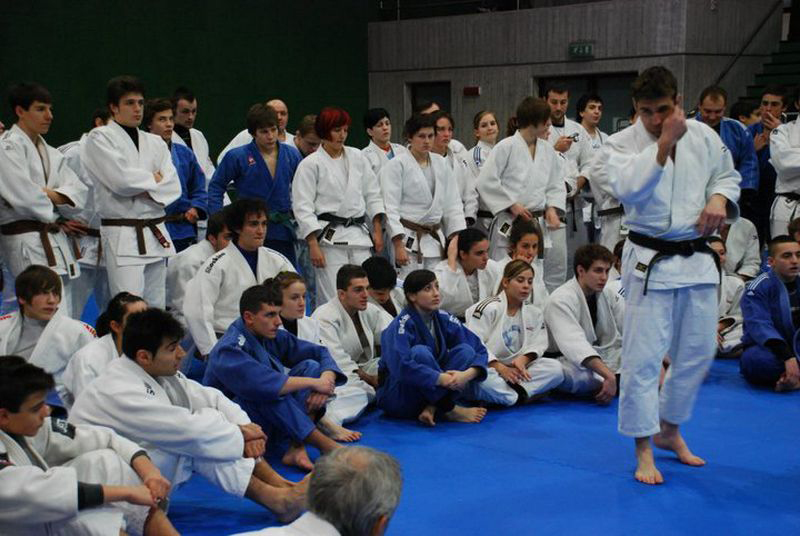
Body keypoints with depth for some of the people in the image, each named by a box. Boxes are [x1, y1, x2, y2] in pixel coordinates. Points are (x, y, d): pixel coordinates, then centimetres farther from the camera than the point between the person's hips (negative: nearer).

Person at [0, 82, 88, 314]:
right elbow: (23, 195, -17)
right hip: (28, 244, -8)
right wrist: (56, 218, -3)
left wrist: (49, 194, -12)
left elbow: (78, 191, 6)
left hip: (57, 242, 8)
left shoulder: (50, 153, 18)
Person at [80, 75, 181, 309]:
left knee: (156, 306, 9)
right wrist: (153, 179, 0)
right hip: (122, 236, -6)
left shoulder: (154, 142, 16)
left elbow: (173, 186, 5)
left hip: (156, 234, 6)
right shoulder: (99, 138, -1)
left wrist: (145, 189, -12)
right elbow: (121, 180, -15)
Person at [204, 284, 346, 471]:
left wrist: (326, 381, -21)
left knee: (310, 366, -8)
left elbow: (320, 353, 1)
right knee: (268, 392, -36)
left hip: (269, 415, 8)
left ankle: (297, 448, -24)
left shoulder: (273, 336, 0)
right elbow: (262, 384, -40)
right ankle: (325, 444, -25)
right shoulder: (228, 350, -23)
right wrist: (314, 382, -32)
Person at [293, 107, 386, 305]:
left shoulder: (357, 157, 12)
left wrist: (377, 229, 9)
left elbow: (373, 195, 16)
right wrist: (313, 245, -12)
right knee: (333, 301, -6)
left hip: (359, 235, 5)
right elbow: (303, 207, -6)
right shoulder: (310, 164, -2)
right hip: (329, 238, -4)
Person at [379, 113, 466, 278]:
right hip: (409, 239, -5)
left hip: (435, 239, 5)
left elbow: (453, 204, 12)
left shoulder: (440, 164, 10)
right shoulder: (397, 165, -5)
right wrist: (399, 245, -16)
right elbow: (390, 208, -9)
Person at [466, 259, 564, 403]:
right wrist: (500, 368, -22)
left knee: (555, 368, -19)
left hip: (515, 369, 5)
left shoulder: (534, 313, 14)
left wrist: (523, 360, -19)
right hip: (488, 367, -5)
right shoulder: (488, 307, -5)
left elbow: (538, 344, 4)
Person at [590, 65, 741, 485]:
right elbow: (628, 187, -25)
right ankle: (643, 451, 9)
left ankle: (669, 430, 35)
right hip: (651, 260, -5)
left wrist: (719, 199, -4)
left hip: (698, 258, 5)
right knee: (643, 356, -4)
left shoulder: (704, 136, 5)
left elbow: (727, 174, 18)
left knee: (698, 351, 15)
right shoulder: (621, 144, -8)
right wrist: (665, 142, -23)